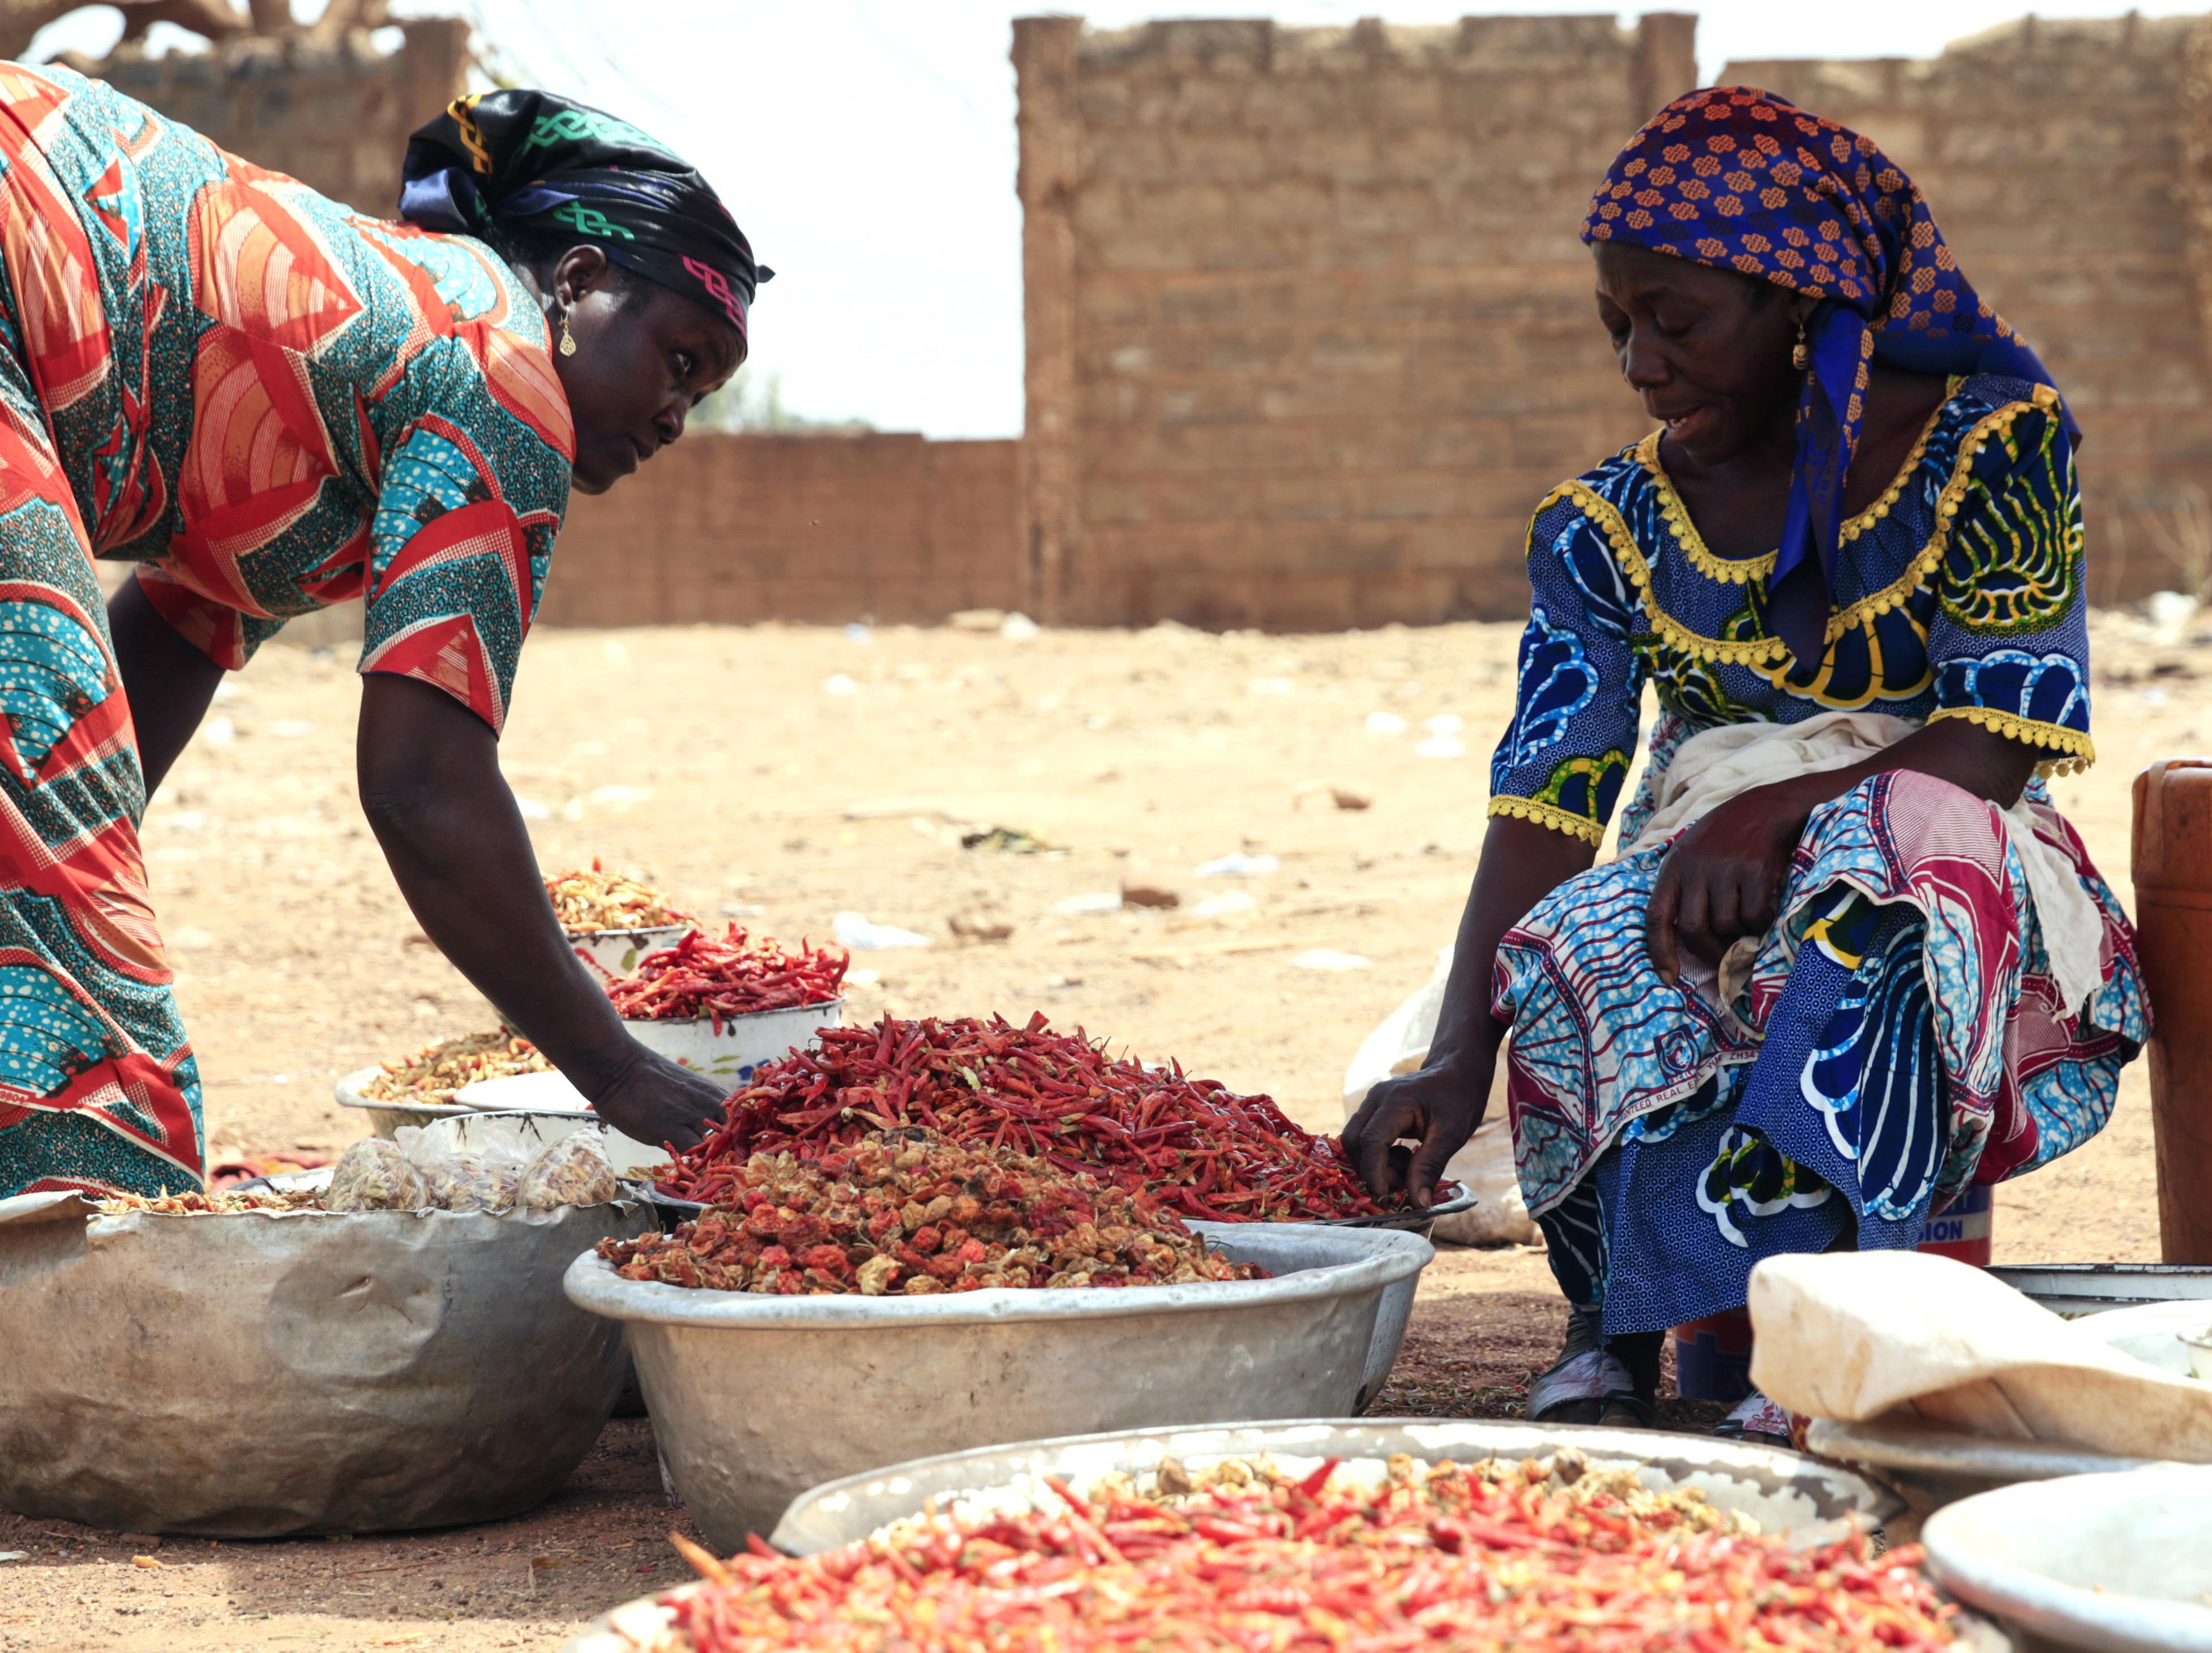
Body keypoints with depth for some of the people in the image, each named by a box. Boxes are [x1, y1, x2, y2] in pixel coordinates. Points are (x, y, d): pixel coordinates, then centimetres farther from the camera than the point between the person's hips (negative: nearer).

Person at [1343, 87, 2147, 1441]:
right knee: (1579, 951, -32)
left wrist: (1781, 811, -27)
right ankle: (1612, 1336, -26)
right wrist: (1461, 1055, -24)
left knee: (1892, 850, -38)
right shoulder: (1605, 528, 3)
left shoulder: (1993, 441, -3)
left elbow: (1997, 743, -10)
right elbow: (1546, 803, -9)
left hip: (1959, 878, -2)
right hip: (1707, 893, 2)